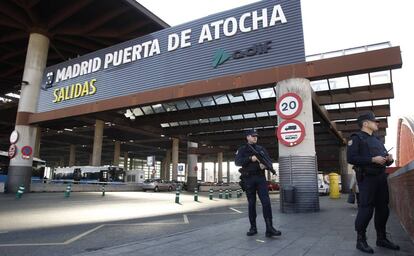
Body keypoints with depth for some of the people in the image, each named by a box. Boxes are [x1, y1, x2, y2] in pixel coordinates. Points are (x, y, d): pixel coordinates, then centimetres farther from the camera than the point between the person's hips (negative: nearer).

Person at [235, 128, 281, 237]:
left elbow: (269, 161, 9)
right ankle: (253, 227, 17)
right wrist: (250, 158, -21)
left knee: (266, 202, -8)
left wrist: (265, 165, -14)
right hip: (248, 179, -1)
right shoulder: (242, 149, 5)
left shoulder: (261, 149, 13)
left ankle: (269, 229, -7)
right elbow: (237, 162, -10)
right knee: (251, 204, 6)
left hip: (261, 178, 2)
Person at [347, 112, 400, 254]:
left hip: (381, 177, 8)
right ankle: (361, 240, 2)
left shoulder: (377, 140, 22)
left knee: (383, 209, 12)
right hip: (367, 178, -8)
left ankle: (381, 238, 25)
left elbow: (385, 157, 24)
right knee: (366, 209, -7)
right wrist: (372, 159, -19)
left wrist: (389, 159, 0)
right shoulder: (357, 138, -3)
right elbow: (351, 158, -15)